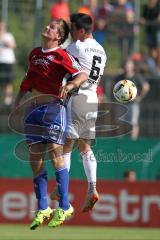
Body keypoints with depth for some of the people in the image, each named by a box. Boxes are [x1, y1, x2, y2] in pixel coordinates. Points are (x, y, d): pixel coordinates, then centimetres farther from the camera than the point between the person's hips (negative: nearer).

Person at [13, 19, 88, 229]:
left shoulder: (61, 56, -5)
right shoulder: (34, 54, 16)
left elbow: (83, 74, -14)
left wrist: (69, 85, -32)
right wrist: (17, 102, 27)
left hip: (53, 107, -7)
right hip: (33, 108, 7)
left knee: (55, 154, -11)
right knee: (35, 158, 3)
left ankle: (64, 207, -5)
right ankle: (42, 208, 10)